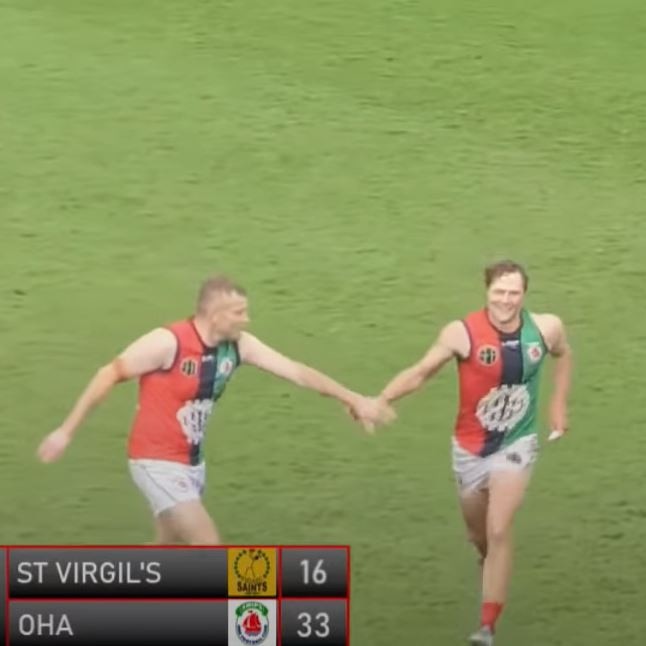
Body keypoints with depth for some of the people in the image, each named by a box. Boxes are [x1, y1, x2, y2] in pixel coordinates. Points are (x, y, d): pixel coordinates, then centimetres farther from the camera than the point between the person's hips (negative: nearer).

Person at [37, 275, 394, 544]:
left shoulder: (238, 346, -5)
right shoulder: (168, 343, -23)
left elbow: (295, 371, 0)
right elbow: (109, 375, -15)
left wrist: (355, 400, -2)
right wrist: (66, 431, -13)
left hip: (192, 462, 8)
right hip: (157, 462, -8)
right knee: (209, 547, -15)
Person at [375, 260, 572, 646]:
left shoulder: (546, 328, -11)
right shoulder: (463, 333, -20)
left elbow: (563, 354, 13)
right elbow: (420, 373, -15)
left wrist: (560, 404, 9)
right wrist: (380, 400, -29)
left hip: (516, 445, -1)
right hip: (471, 447, 1)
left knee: (498, 532, -16)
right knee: (479, 535, 17)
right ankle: (493, 568, 54)